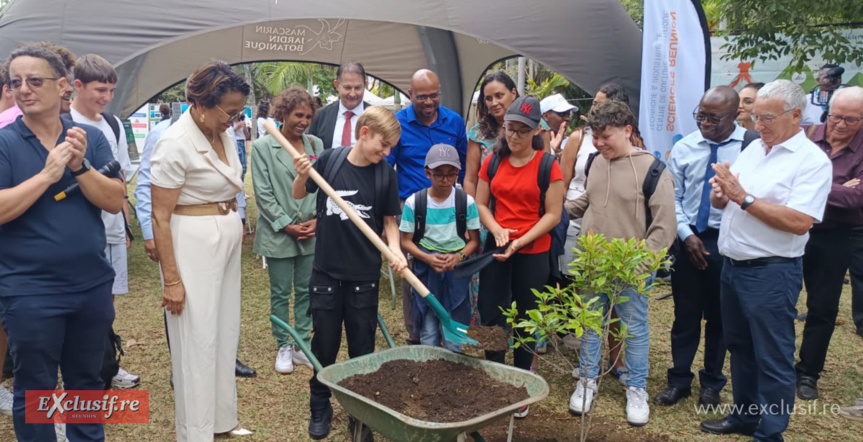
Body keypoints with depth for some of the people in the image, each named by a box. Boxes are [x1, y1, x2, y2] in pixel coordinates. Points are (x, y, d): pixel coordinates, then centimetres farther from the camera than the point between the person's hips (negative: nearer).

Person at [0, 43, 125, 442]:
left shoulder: (91, 138, 3)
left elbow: (115, 201, -5)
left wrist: (80, 166, -18)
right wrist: (48, 174, -21)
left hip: (93, 286, 3)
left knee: (87, 381, 18)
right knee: (34, 390, 10)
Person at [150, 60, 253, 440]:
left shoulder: (222, 133, 5)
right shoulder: (175, 144, -17)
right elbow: (160, 217, -16)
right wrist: (171, 279, -17)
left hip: (227, 243, 8)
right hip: (193, 247, -8)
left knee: (225, 333, 17)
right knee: (196, 341, 2)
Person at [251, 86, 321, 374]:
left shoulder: (316, 145, 5)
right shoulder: (263, 147, -5)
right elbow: (263, 193, -7)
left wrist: (317, 219, -6)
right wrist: (286, 225, -11)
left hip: (311, 233, 3)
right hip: (278, 233, -3)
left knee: (306, 291, 11)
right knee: (280, 293, 8)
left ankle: (303, 345, 24)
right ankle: (283, 348, 22)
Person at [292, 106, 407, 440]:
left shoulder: (385, 174, -7)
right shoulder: (330, 159, -9)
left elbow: (389, 221, 2)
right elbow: (299, 195, 7)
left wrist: (395, 249, -15)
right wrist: (302, 175, -14)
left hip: (364, 275, 0)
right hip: (327, 271, 0)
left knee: (362, 346, 9)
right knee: (324, 342, 12)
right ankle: (320, 406, 32)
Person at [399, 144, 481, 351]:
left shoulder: (466, 201, -4)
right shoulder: (414, 202, -5)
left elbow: (474, 240, 2)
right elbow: (406, 242, -1)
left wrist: (459, 256, -17)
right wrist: (428, 258, -18)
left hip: (457, 271, 0)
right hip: (426, 270, 0)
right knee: (427, 333, 9)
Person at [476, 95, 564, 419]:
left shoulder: (547, 166, -6)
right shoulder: (493, 162, 5)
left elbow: (553, 214, -9)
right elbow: (481, 203, 7)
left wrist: (521, 241, -18)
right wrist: (496, 230, -12)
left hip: (533, 254, -3)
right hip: (496, 249, 3)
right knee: (491, 317, 3)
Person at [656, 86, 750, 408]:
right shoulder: (684, 147, 0)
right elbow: (673, 197, 4)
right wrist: (686, 234, -5)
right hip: (690, 239, 2)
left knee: (720, 317, 14)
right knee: (685, 315, 11)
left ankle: (712, 384, 32)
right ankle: (679, 381, 27)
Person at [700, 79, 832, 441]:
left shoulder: (812, 161, -12)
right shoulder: (752, 150, 10)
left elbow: (799, 222, -24)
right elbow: (720, 203, 12)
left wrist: (744, 198, -24)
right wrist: (720, 193, -11)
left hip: (771, 274, -8)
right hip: (732, 267, 8)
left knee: (772, 360, 4)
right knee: (739, 347, 20)